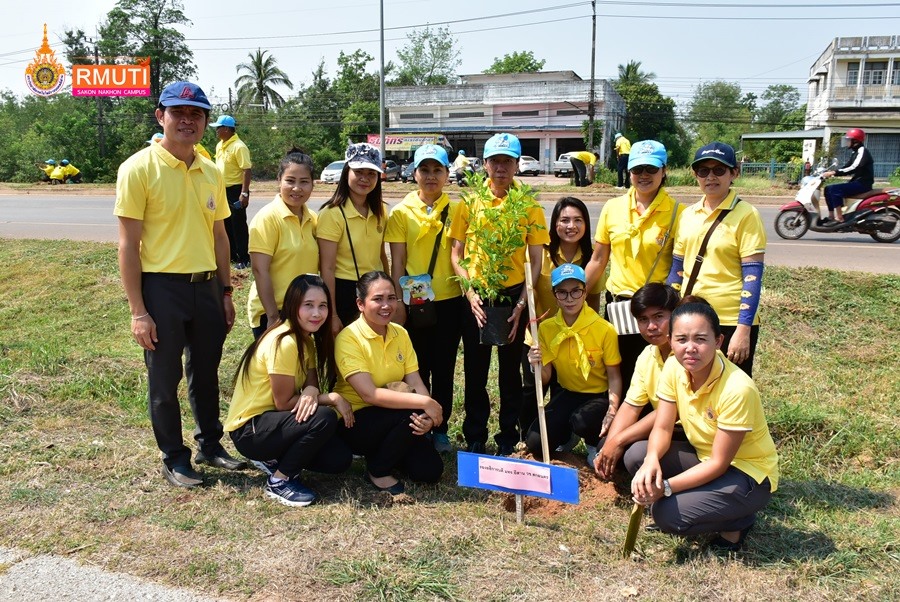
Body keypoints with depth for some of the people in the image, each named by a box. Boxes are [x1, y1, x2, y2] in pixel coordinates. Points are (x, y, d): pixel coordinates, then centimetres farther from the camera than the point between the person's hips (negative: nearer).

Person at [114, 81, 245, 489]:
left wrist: (226, 292, 13)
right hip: (162, 287, -5)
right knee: (164, 380, 8)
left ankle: (210, 444, 35)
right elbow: (128, 244, -11)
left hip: (206, 286, 5)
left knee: (206, 373, 18)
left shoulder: (211, 173, 7)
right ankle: (174, 459, 24)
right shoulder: (139, 168, -9)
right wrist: (138, 310, -13)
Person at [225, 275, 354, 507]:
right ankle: (278, 480, -11)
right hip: (248, 429, -8)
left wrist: (311, 392, -26)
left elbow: (312, 382, -2)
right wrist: (332, 398, -18)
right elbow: (283, 402, -20)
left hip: (272, 420, 8)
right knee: (324, 418, -29)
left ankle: (273, 459, 13)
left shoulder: (307, 338, 4)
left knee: (340, 458, -5)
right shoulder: (283, 343, -24)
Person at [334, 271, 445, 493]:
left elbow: (416, 383, -6)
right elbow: (369, 394, -28)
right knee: (411, 414, -30)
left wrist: (427, 416, -27)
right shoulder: (349, 338, -19)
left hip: (388, 418, 6)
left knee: (430, 470, -10)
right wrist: (425, 403, -31)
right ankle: (378, 470, -6)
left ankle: (382, 452, 17)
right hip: (354, 421, -6)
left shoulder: (400, 333, 1)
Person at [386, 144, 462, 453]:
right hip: (415, 302, -1)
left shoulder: (457, 209, 3)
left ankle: (440, 429, 24)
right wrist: (398, 305, -5)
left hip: (450, 300, 1)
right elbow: (397, 263, -1)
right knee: (418, 369, 8)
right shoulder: (401, 212, 0)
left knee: (444, 369, 10)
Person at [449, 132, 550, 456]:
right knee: (475, 371, 8)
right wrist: (470, 293, -10)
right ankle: (474, 439, 23)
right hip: (476, 297, 1)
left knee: (510, 369, 10)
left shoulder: (529, 205, 0)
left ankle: (508, 439, 24)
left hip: (513, 295, 0)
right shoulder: (470, 202, 2)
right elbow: (456, 253, 3)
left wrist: (520, 305, -8)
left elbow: (536, 261, 0)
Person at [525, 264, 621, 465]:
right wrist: (536, 365, -27)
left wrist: (612, 411, -27)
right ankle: (568, 434, 21)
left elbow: (614, 377, -12)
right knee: (535, 444, -13)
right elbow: (545, 377, -4)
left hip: (599, 395, -3)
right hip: (566, 394, 4)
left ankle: (595, 445, 3)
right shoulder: (546, 328, -6)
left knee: (581, 421, -35)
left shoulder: (604, 329, -16)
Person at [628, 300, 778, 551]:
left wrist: (666, 487, -30)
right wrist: (651, 461, -29)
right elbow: (662, 428, -8)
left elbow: (719, 463, -24)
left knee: (666, 514, -22)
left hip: (747, 474, -6)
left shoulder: (737, 389, -30)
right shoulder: (673, 368, -12)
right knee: (636, 456, -16)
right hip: (705, 457, 6)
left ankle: (736, 523, 4)